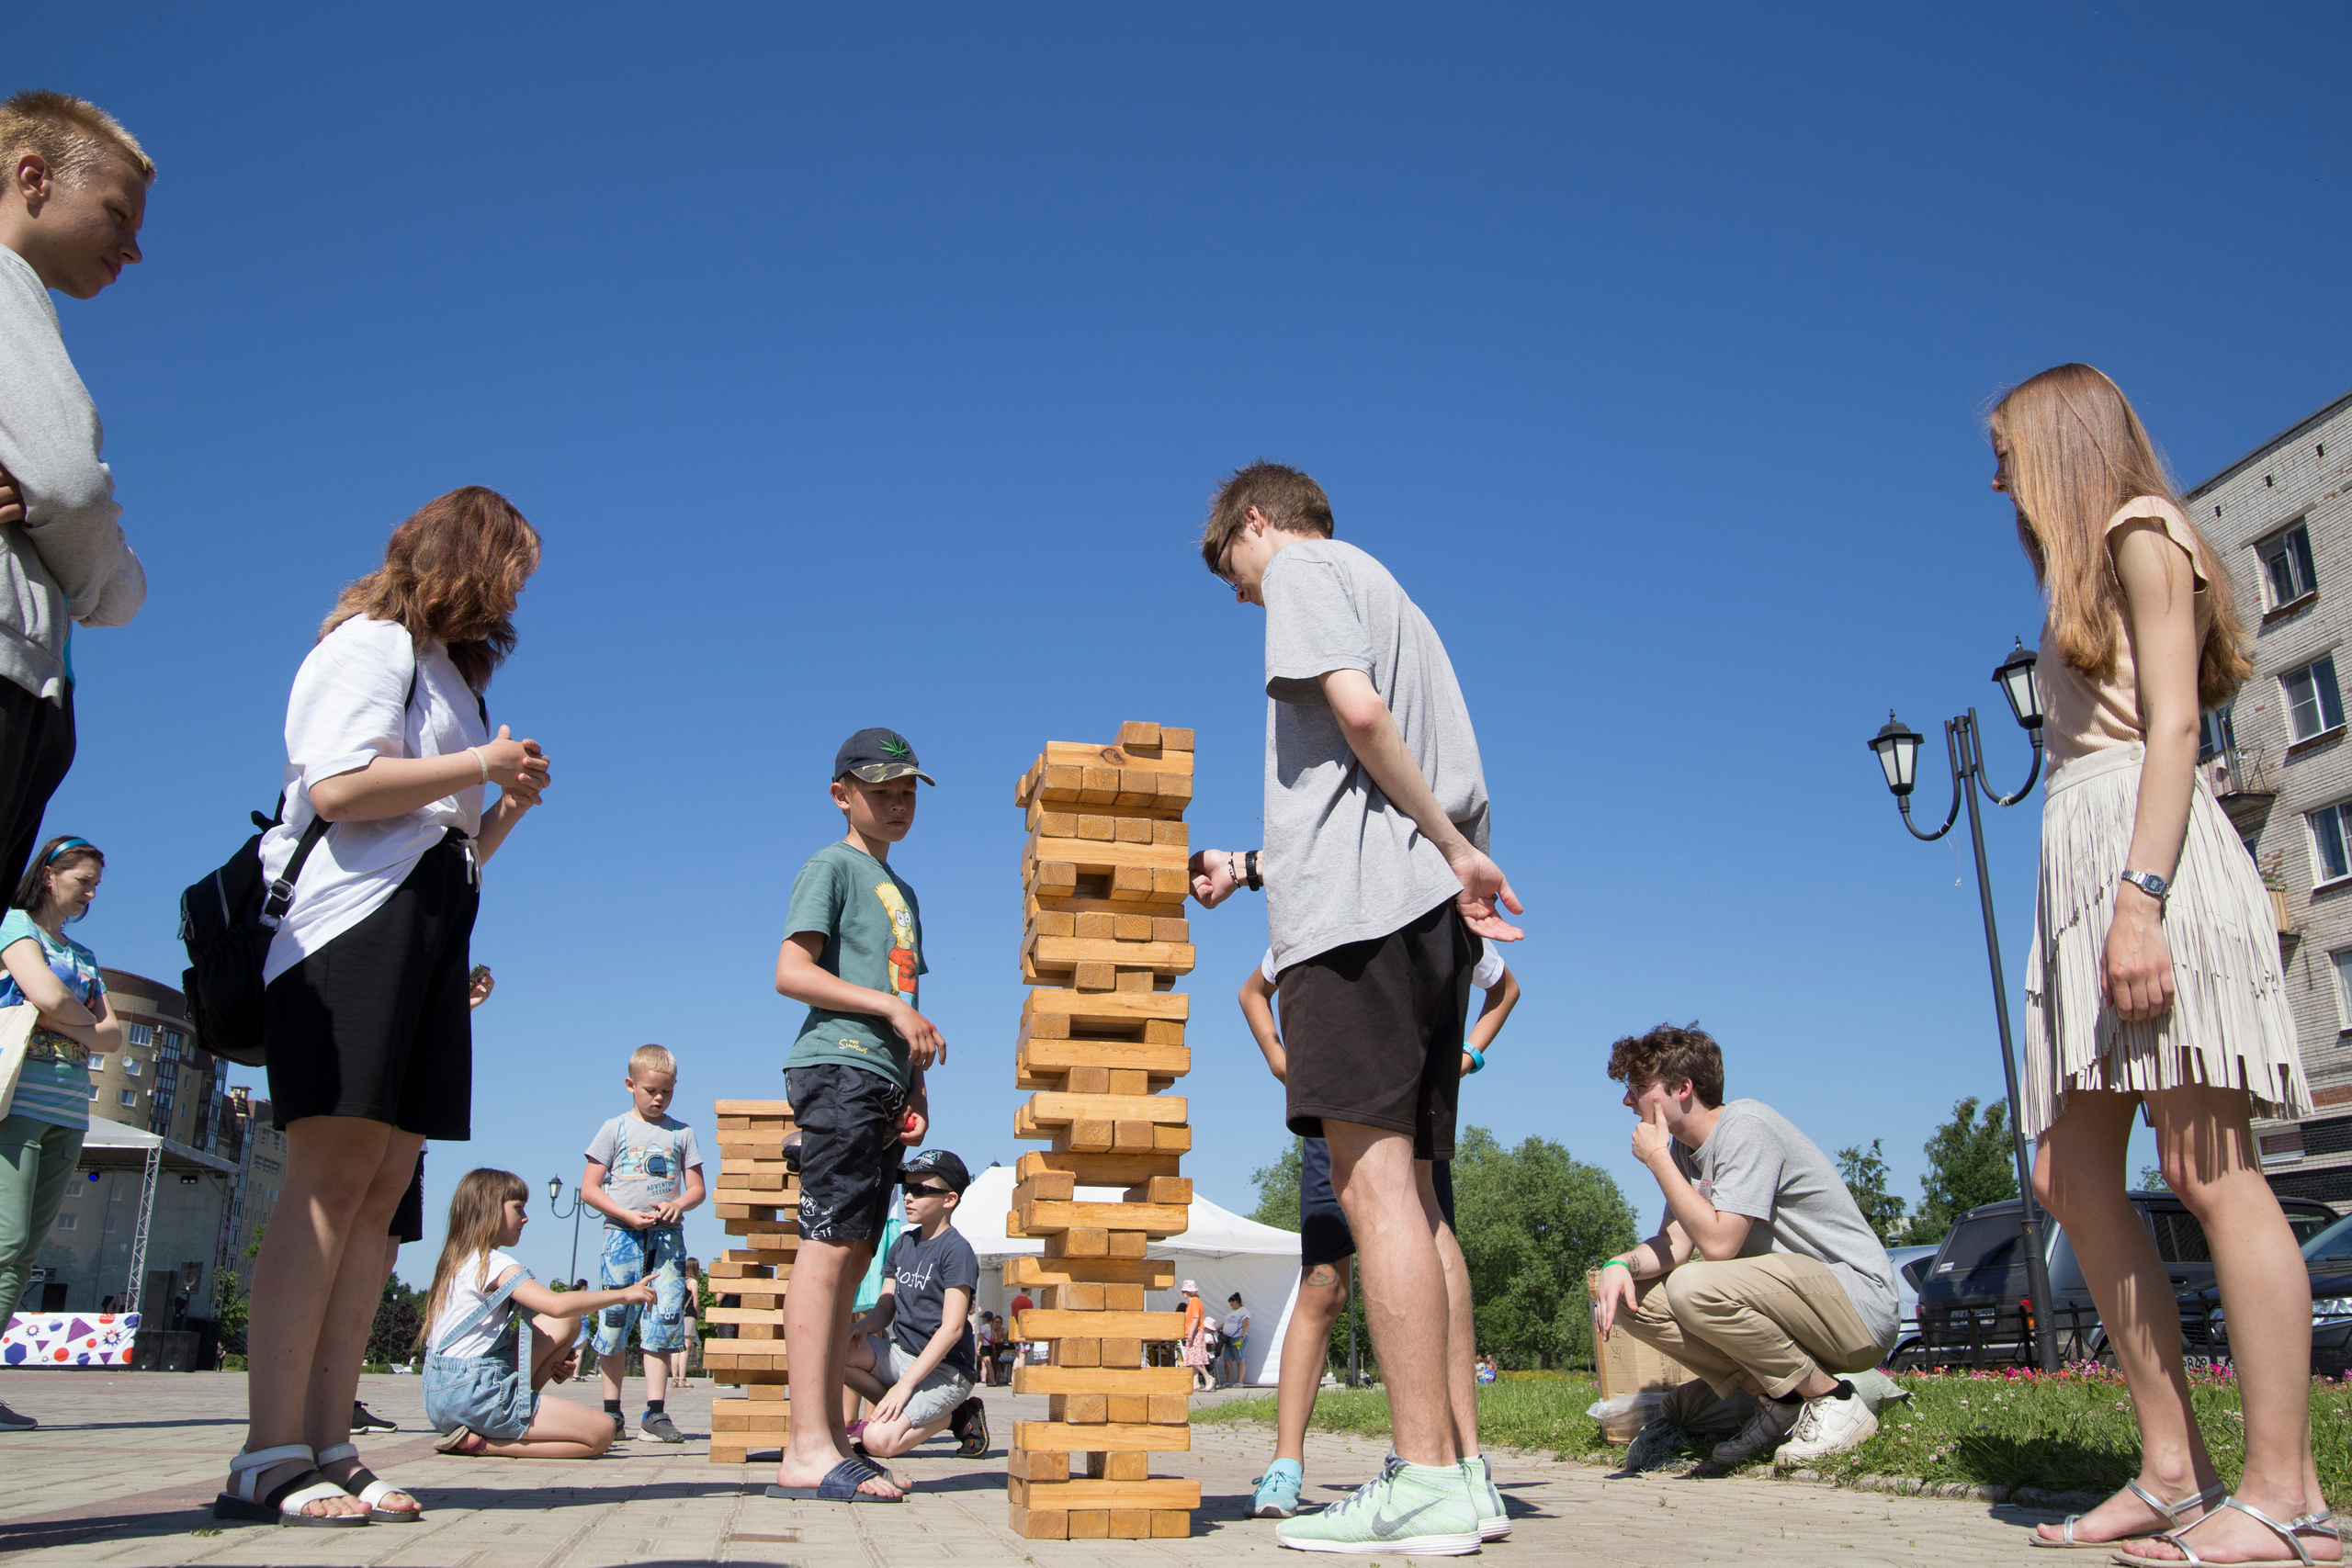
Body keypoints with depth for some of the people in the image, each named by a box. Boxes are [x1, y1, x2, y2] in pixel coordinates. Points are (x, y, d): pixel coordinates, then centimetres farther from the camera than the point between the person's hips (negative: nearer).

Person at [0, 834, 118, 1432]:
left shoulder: (84, 955, 25)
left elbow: (113, 1035, 16)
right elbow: (48, 996, -11)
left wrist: (67, 1026, -1)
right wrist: (85, 1028, 6)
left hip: (68, 1111, 7)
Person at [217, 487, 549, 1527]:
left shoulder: (450, 671, 28)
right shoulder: (370, 642, 2)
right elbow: (337, 787, -15)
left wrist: (508, 807, 11)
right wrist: (480, 766, -6)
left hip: (431, 933, 9)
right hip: (355, 925, -9)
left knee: (383, 1186, 0)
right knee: (331, 1178, -15)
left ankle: (327, 1446, -1)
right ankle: (270, 1458, -15)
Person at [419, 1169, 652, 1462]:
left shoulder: (458, 1261, 17)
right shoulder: (494, 1264, -13)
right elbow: (556, 1304, -25)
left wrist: (551, 1361, 8)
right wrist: (622, 1294, -15)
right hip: (474, 1396, -10)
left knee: (567, 1325, 10)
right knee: (601, 1433, -8)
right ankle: (481, 1443, -11)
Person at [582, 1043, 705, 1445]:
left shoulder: (682, 1133, 12)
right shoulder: (615, 1129, 7)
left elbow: (697, 1188, 13)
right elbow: (589, 1189, 3)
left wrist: (677, 1205, -9)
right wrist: (628, 1215, -10)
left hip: (668, 1237, 1)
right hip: (623, 1235, -1)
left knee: (662, 1322, -5)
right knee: (615, 1322, 0)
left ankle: (656, 1413, -3)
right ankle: (612, 1413, 9)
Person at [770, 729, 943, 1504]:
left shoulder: (902, 890, 26)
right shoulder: (833, 866, 1)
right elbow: (791, 973, -10)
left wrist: (916, 1087, 12)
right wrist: (892, 1006, -14)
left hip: (883, 1080, 8)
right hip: (838, 1068, -8)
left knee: (853, 1254, 6)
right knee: (829, 1246, -14)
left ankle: (832, 1438, 9)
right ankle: (808, 1448, -16)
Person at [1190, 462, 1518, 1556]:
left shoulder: (1303, 568, 4)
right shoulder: (1387, 594, 30)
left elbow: (1357, 709, -14)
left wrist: (1453, 850, -10)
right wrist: (1251, 869, 25)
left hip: (1358, 910, -9)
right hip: (1423, 914, 9)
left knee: (1373, 1182, -13)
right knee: (1408, 1190, 6)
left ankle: (1422, 1482, -14)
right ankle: (1451, 1467, 6)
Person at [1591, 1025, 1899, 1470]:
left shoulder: (1746, 1127, -18)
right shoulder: (1685, 1149, 9)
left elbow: (1718, 1243, -27)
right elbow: (1676, 1245, 3)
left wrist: (1658, 1159, -19)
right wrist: (1622, 1264, -17)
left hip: (1861, 1305, -9)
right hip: (1792, 1295, 9)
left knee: (1694, 1286, -32)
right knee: (1632, 1297, -3)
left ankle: (1834, 1401, -11)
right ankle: (1779, 1403, 4)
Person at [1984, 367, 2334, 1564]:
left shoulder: (2140, 532, 3)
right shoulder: (2085, 576, 28)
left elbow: (2174, 723, -10)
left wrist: (2140, 896, -21)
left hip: (2145, 843, -9)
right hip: (2078, 854, 9)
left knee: (2206, 1168, -12)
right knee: (2072, 1177, 1)